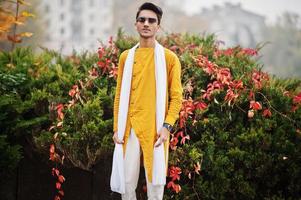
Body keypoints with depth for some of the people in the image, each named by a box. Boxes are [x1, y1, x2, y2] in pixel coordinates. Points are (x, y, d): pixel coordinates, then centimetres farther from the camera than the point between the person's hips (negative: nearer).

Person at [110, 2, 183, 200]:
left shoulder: (169, 58, 1)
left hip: (156, 130, -2)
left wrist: (167, 126, -12)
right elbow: (120, 96, 12)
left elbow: (176, 97, 0)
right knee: (126, 183, 3)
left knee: (155, 183, 1)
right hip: (129, 129, 3)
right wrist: (117, 128, 5)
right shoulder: (126, 57, 10)